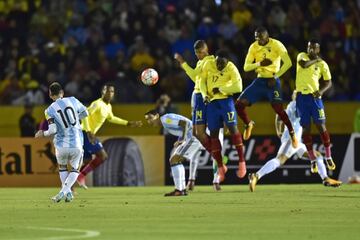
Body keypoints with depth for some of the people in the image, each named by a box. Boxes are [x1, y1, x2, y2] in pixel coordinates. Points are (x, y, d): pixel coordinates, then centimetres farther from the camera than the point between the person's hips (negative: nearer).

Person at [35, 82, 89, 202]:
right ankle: (63, 192, -3)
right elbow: (84, 114, 12)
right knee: (75, 170, 17)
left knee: (62, 169, 27)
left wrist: (42, 133, 7)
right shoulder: (72, 101, -1)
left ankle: (68, 192, 19)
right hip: (76, 145, 0)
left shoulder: (50, 110, -5)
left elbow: (53, 130, -13)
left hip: (61, 146, 0)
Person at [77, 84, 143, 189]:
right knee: (102, 156, -12)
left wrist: (128, 123, 34)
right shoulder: (98, 104, -15)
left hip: (89, 133, 9)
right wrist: (88, 132, -31)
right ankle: (81, 176, -8)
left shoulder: (108, 106, 14)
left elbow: (111, 118, 35)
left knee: (87, 160, 12)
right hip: (85, 133, -9)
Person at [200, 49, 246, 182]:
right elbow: (203, 81, 9)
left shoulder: (231, 68, -13)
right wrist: (204, 94, -7)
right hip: (212, 101, 4)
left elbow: (238, 86, -21)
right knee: (213, 133, 3)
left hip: (226, 100, -4)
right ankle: (220, 167, 14)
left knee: (232, 127, -16)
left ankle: (242, 162, -8)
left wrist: (221, 89, -18)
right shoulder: (208, 65, -2)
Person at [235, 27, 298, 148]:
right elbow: (246, 67, -2)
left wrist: (275, 77, -21)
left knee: (278, 108, -20)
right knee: (239, 104, -5)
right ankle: (248, 124, 22)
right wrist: (259, 63, -20)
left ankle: (292, 134, -2)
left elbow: (288, 63, -18)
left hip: (272, 81, -5)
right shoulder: (253, 47, 2)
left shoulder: (276, 45, -12)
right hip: (259, 80, 5)